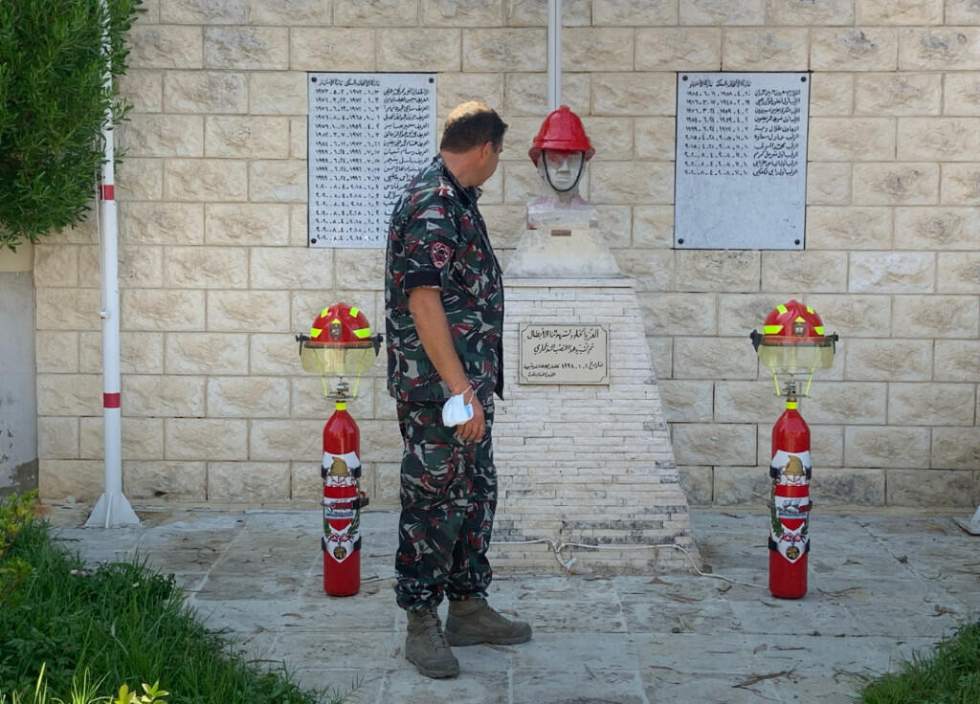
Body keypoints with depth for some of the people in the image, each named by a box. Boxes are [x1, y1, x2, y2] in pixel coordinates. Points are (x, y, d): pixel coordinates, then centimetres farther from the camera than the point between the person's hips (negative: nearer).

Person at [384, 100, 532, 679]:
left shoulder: (457, 199, 14)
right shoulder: (431, 205, -18)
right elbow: (423, 300, -25)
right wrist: (460, 388, -27)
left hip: (469, 383, 10)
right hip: (437, 389, -10)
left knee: (477, 495, 16)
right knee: (433, 503, -1)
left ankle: (468, 608, 28)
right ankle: (422, 625, 11)